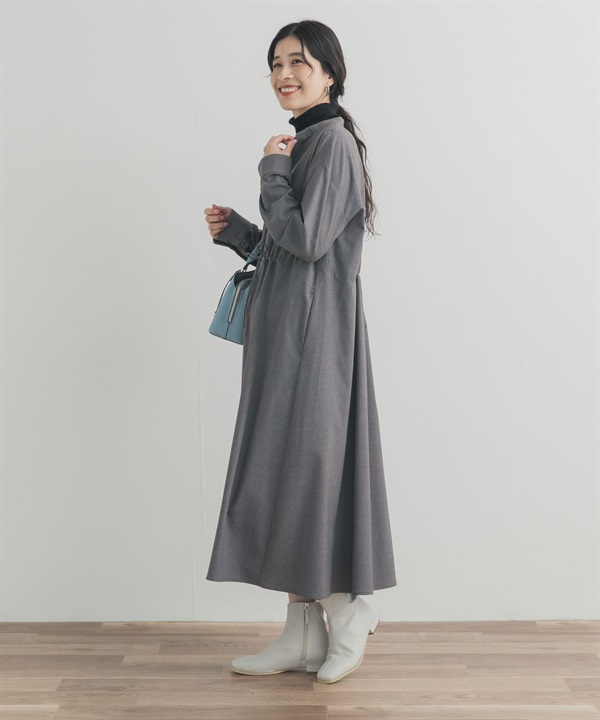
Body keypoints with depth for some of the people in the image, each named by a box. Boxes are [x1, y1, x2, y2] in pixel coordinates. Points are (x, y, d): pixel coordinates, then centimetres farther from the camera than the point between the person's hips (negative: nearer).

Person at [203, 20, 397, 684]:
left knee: (305, 472, -5)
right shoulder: (303, 143, 19)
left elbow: (307, 240, -20)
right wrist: (234, 230, 9)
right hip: (283, 333, 10)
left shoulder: (331, 141, -10)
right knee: (285, 476, 8)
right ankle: (304, 635, 15)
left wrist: (271, 170, -8)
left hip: (313, 332, -10)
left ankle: (348, 613, 13)